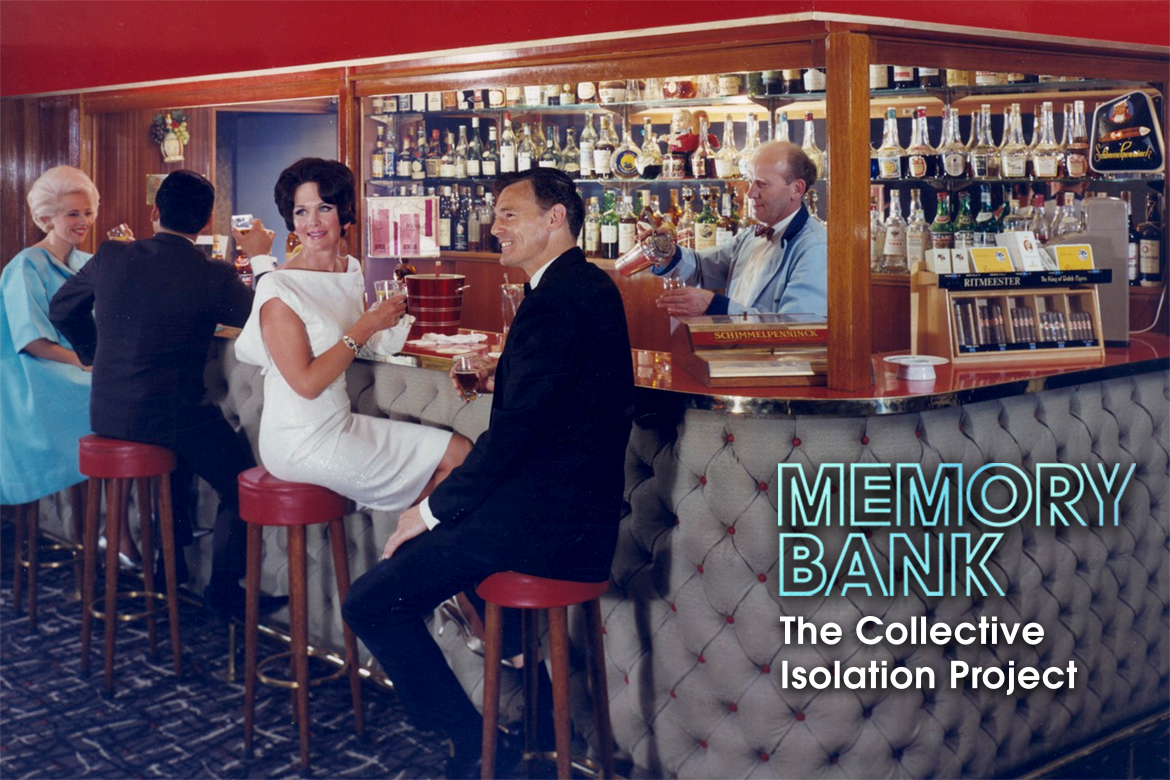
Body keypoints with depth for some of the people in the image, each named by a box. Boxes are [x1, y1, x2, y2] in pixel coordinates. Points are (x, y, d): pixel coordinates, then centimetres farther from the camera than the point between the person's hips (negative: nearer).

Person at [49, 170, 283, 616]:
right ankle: (225, 590, 12)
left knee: (179, 456, 33)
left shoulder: (111, 257, -1)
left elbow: (61, 309, 14)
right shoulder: (213, 277, -15)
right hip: (171, 416, -6)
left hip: (107, 414, 6)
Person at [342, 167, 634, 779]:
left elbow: (513, 431, -21)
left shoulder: (554, 301, -19)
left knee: (371, 604, -10)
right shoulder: (591, 285, 13)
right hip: (578, 499, 11)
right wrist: (502, 376, 14)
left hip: (548, 520, -11)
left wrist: (432, 510, -12)